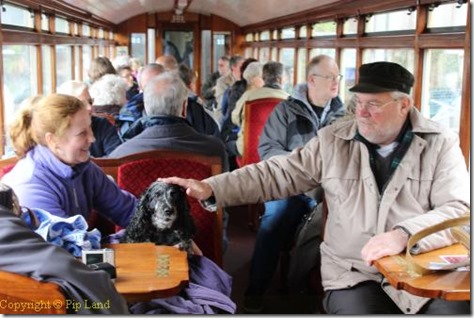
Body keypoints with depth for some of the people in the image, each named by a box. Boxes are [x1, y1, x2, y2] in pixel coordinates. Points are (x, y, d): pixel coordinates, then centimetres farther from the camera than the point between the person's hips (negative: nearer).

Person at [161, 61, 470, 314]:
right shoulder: (332, 141, 3)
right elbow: (275, 175, 4)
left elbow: (460, 210, -7)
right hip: (356, 273, 0)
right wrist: (209, 189, -6)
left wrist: (404, 234, -25)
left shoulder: (441, 143, 0)